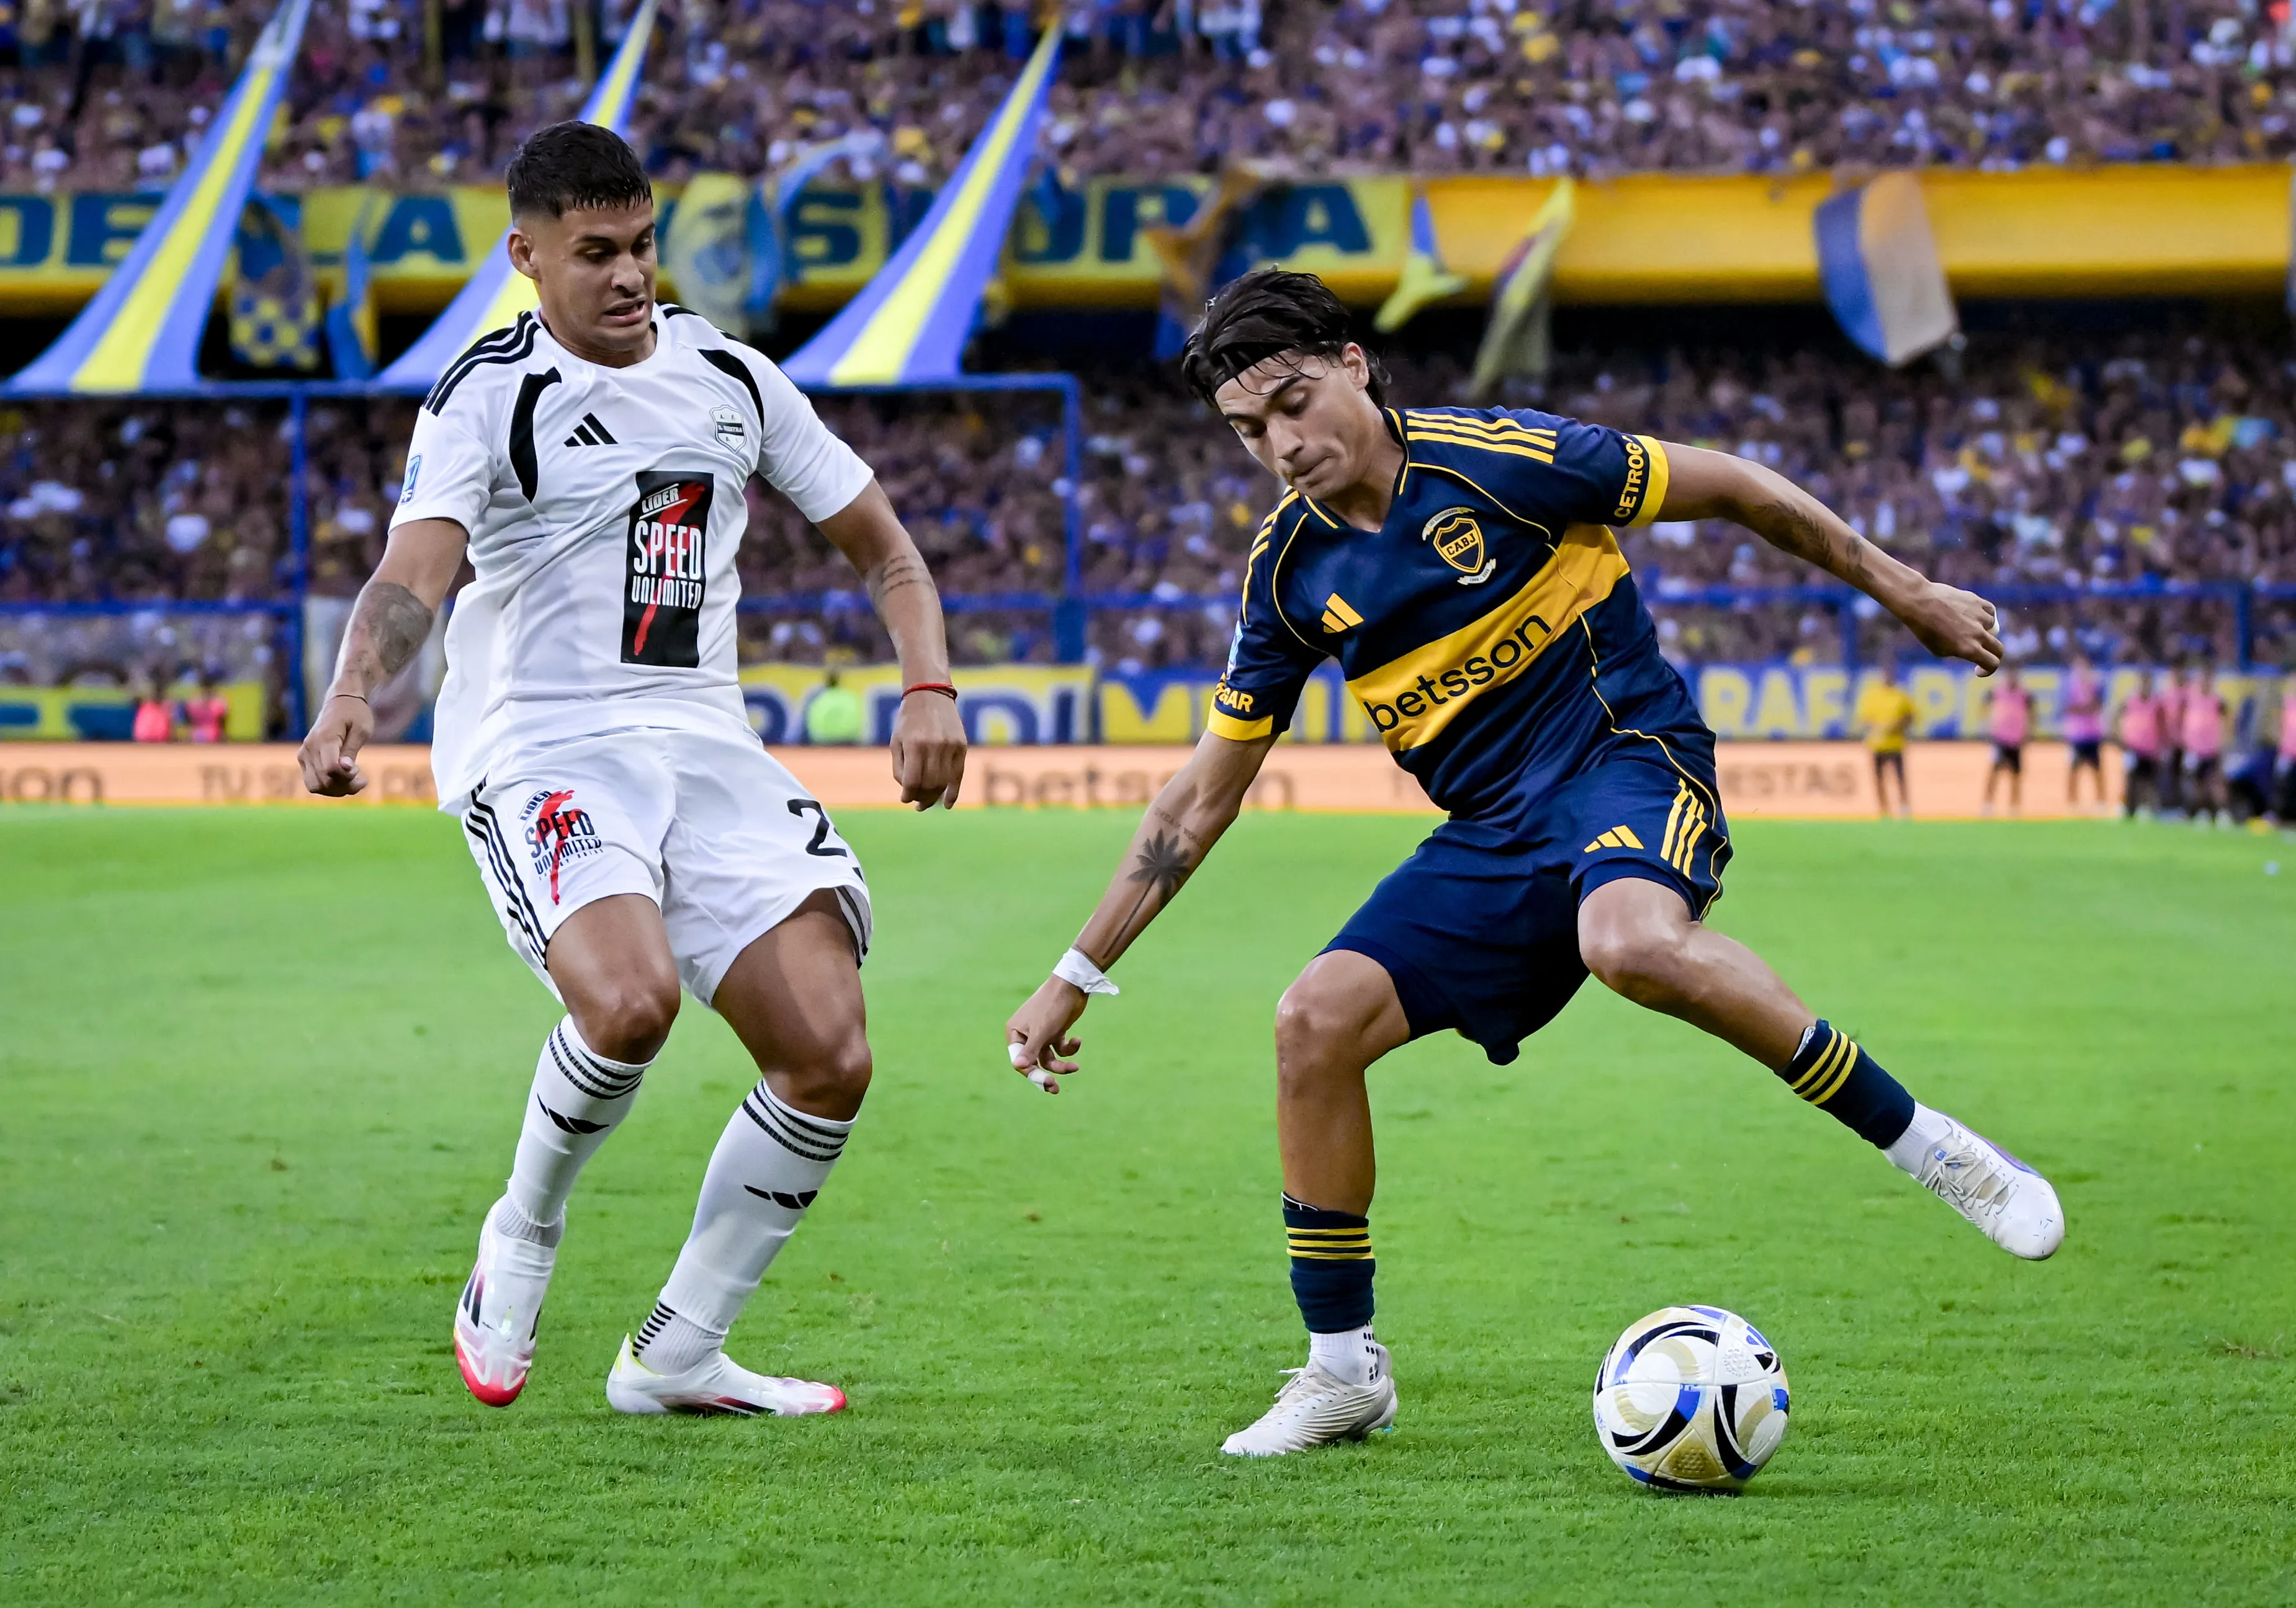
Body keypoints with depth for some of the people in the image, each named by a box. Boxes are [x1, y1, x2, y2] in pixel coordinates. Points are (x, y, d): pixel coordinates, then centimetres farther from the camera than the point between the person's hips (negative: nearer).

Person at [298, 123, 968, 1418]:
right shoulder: (490, 398, -5)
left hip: (705, 744, 6)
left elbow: (882, 543, 19)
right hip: (541, 753, -5)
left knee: (831, 1059, -7)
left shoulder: (730, 376, 11)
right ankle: (522, 1237, -2)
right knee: (631, 999, -32)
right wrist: (353, 698, -41)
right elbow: (414, 572, -21)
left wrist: (930, 689, 1)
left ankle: (679, 1355, 9)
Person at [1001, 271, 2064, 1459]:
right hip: (1494, 836, 6)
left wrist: (1902, 591, 5)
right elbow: (1204, 796, 12)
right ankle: (1342, 1371, 3)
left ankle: (1921, 1144, -25)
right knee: (1318, 1019, -12)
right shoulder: (1290, 570, 3)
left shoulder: (1498, 459, -14)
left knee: (1631, 941, -39)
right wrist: (1077, 977, 10)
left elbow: (1734, 490, -2)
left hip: (1628, 753, -6)